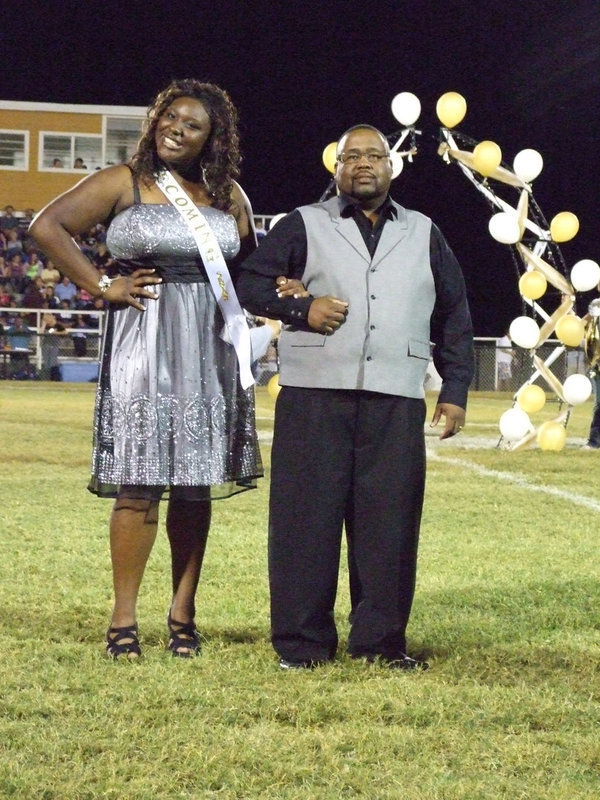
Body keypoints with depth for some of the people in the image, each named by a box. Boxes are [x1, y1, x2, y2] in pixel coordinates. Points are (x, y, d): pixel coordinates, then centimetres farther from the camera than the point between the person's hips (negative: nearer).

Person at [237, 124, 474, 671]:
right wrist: (301, 308, -8)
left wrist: (456, 389, 12)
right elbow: (251, 284, 9)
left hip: (396, 405, 2)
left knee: (390, 522, -1)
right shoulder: (303, 226, 12)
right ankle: (303, 642, 3)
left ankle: (382, 641, 8)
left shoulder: (424, 235, 19)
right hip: (313, 399, -2)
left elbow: (454, 317, 20)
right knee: (307, 518, -3)